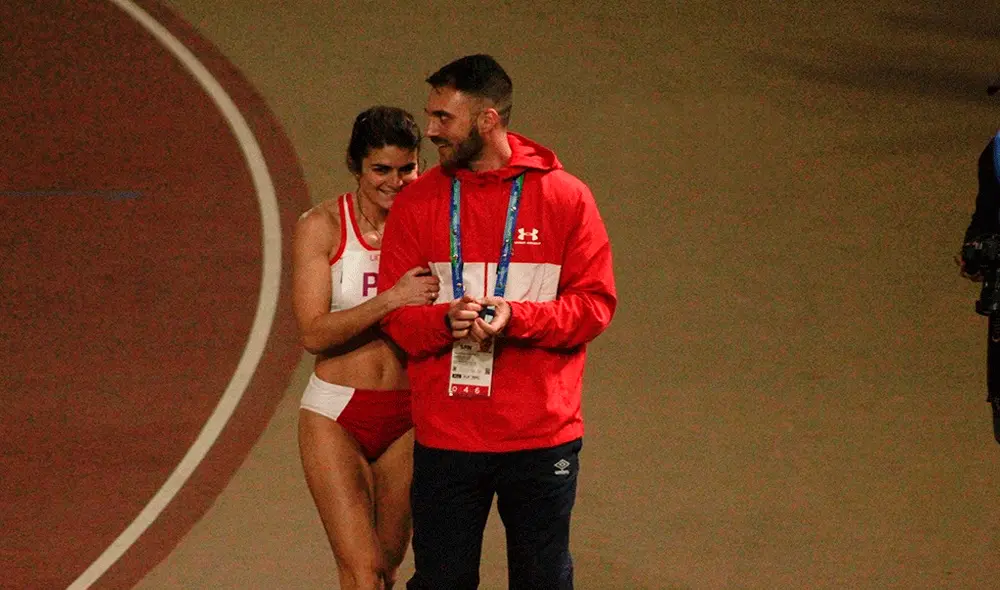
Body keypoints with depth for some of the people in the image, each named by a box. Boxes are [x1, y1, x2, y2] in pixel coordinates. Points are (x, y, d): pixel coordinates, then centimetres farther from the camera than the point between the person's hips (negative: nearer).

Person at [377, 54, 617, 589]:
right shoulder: (418, 202, 4)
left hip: (541, 438, -1)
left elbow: (595, 304, -4)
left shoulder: (565, 198, -1)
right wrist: (445, 321, -19)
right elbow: (393, 312, 3)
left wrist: (516, 318, -19)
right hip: (444, 439, 1)